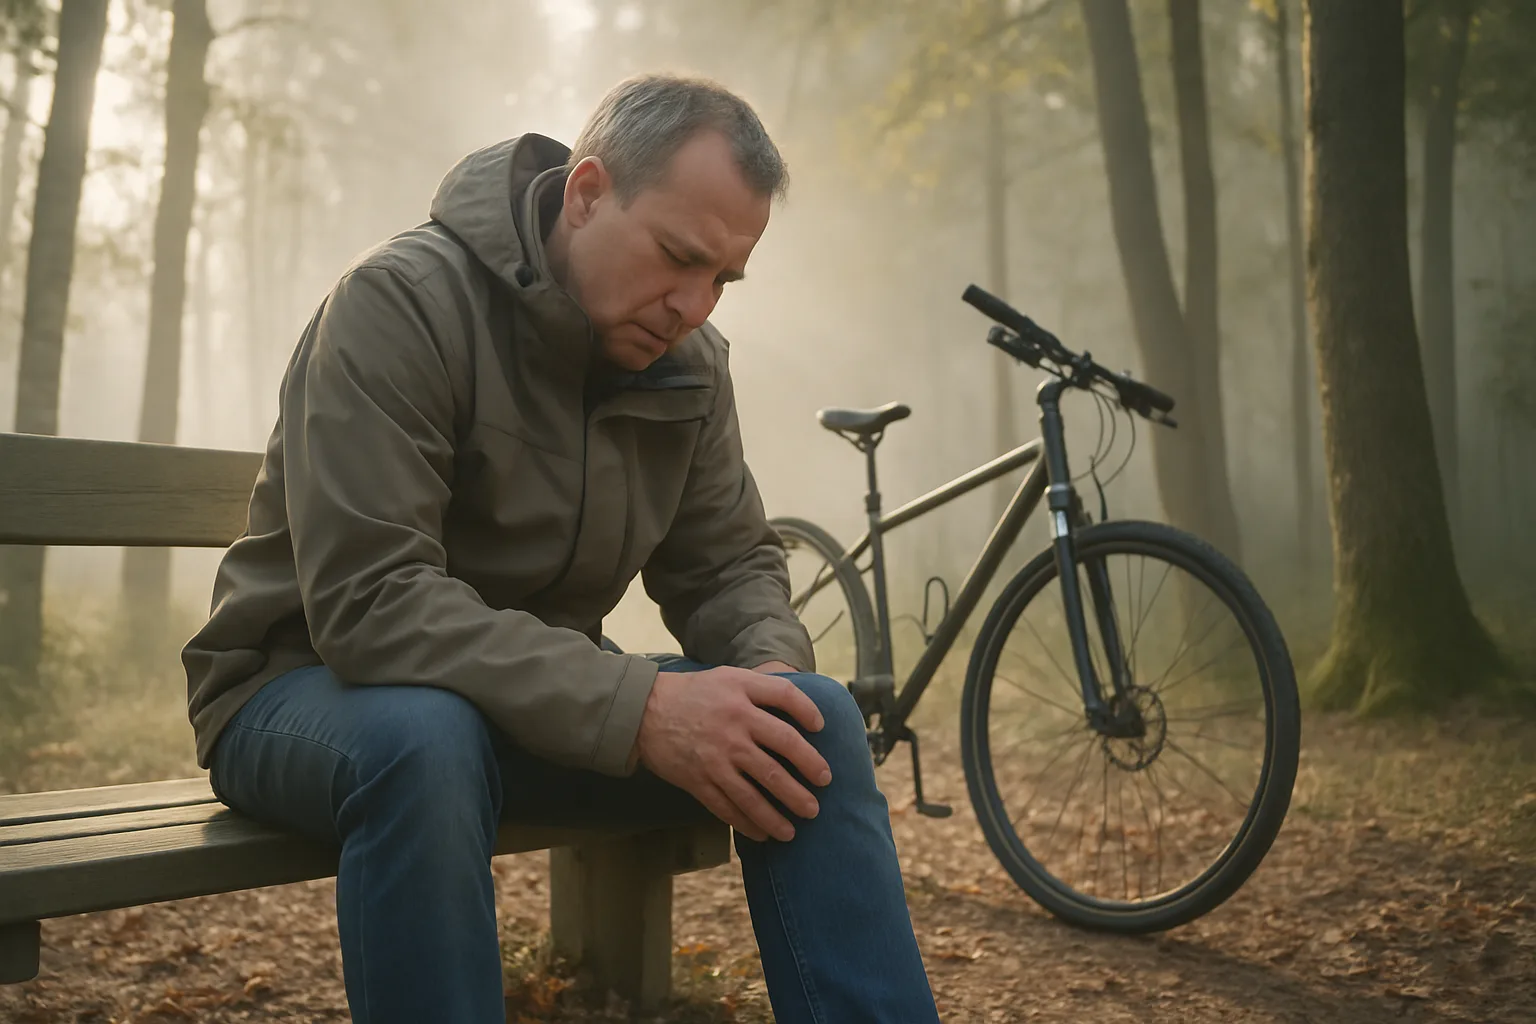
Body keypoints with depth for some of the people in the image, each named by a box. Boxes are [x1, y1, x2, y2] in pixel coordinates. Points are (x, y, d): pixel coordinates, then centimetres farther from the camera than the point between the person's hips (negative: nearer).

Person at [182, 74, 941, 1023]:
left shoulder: (690, 360, -1)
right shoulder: (402, 302, -22)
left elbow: (728, 560, 5)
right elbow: (368, 601, -30)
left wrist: (771, 668, -19)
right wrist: (638, 705, -38)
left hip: (550, 698, 5)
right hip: (320, 681, -4)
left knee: (818, 716, -17)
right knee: (425, 741, -40)